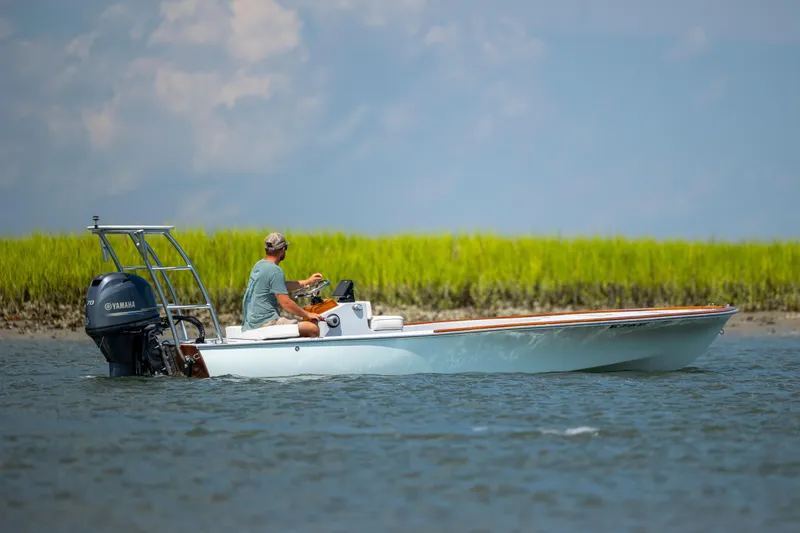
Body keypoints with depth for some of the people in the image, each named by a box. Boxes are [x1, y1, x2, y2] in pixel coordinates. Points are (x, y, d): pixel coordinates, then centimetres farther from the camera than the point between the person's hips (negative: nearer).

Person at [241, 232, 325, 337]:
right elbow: (285, 302, -17)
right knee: (313, 329, -13)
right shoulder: (275, 271, -15)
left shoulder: (258, 265, 15)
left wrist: (308, 282, 36)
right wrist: (307, 315, -4)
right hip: (266, 322, -10)